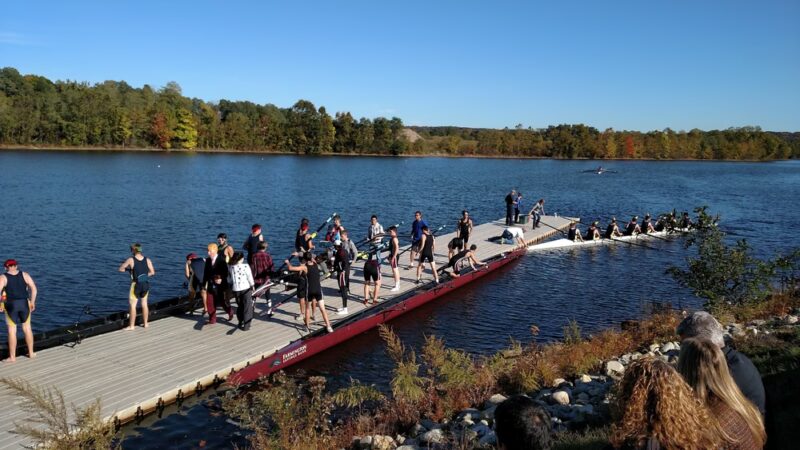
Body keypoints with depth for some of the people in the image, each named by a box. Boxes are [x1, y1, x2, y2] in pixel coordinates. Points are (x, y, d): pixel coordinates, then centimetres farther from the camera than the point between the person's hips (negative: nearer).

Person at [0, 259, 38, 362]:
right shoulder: (25, 274, 2)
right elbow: (34, 288, -2)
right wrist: (32, 302, 7)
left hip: (11, 305, -2)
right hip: (24, 304, 2)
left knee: (12, 330, 6)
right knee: (27, 328, 14)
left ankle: (12, 357, 12)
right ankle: (31, 353, 21)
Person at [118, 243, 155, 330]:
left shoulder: (131, 260, -11)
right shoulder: (147, 260, -2)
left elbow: (121, 269, -1)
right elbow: (152, 272, 2)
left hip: (136, 285, -4)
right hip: (146, 284, 4)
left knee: (132, 305, 5)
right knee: (144, 304, 17)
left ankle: (131, 326, 9)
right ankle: (145, 323, 25)